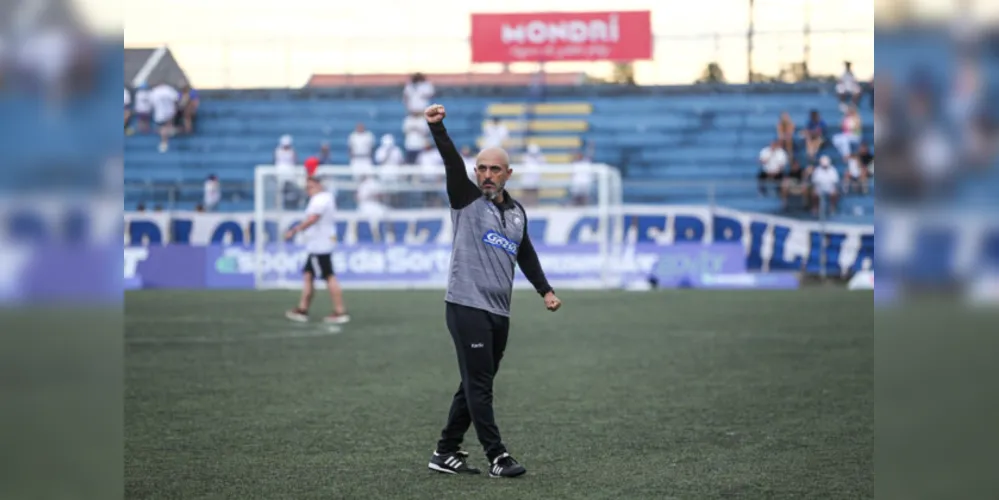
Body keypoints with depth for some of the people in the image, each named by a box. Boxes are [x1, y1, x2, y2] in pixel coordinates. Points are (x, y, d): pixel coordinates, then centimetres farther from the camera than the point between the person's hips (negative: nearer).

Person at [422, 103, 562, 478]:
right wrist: (437, 128, -32)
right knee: (479, 385, -8)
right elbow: (452, 162, -17)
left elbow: (526, 254, 27)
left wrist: (545, 291, 22)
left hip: (499, 313, 6)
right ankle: (497, 457, -6)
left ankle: (446, 453, 19)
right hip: (467, 307, -6)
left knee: (475, 386, 10)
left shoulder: (517, 212, 14)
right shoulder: (466, 200, -1)